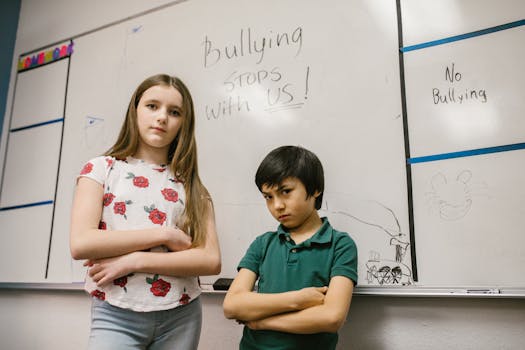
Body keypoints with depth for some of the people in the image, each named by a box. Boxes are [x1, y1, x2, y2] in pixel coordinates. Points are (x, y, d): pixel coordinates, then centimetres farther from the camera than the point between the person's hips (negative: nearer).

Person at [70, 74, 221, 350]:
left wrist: (133, 260, -15)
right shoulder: (101, 169, 2)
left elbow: (211, 261, -6)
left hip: (181, 317, 2)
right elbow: (80, 244, -12)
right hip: (116, 315, -2)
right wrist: (165, 235, -13)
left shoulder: (190, 184, 4)